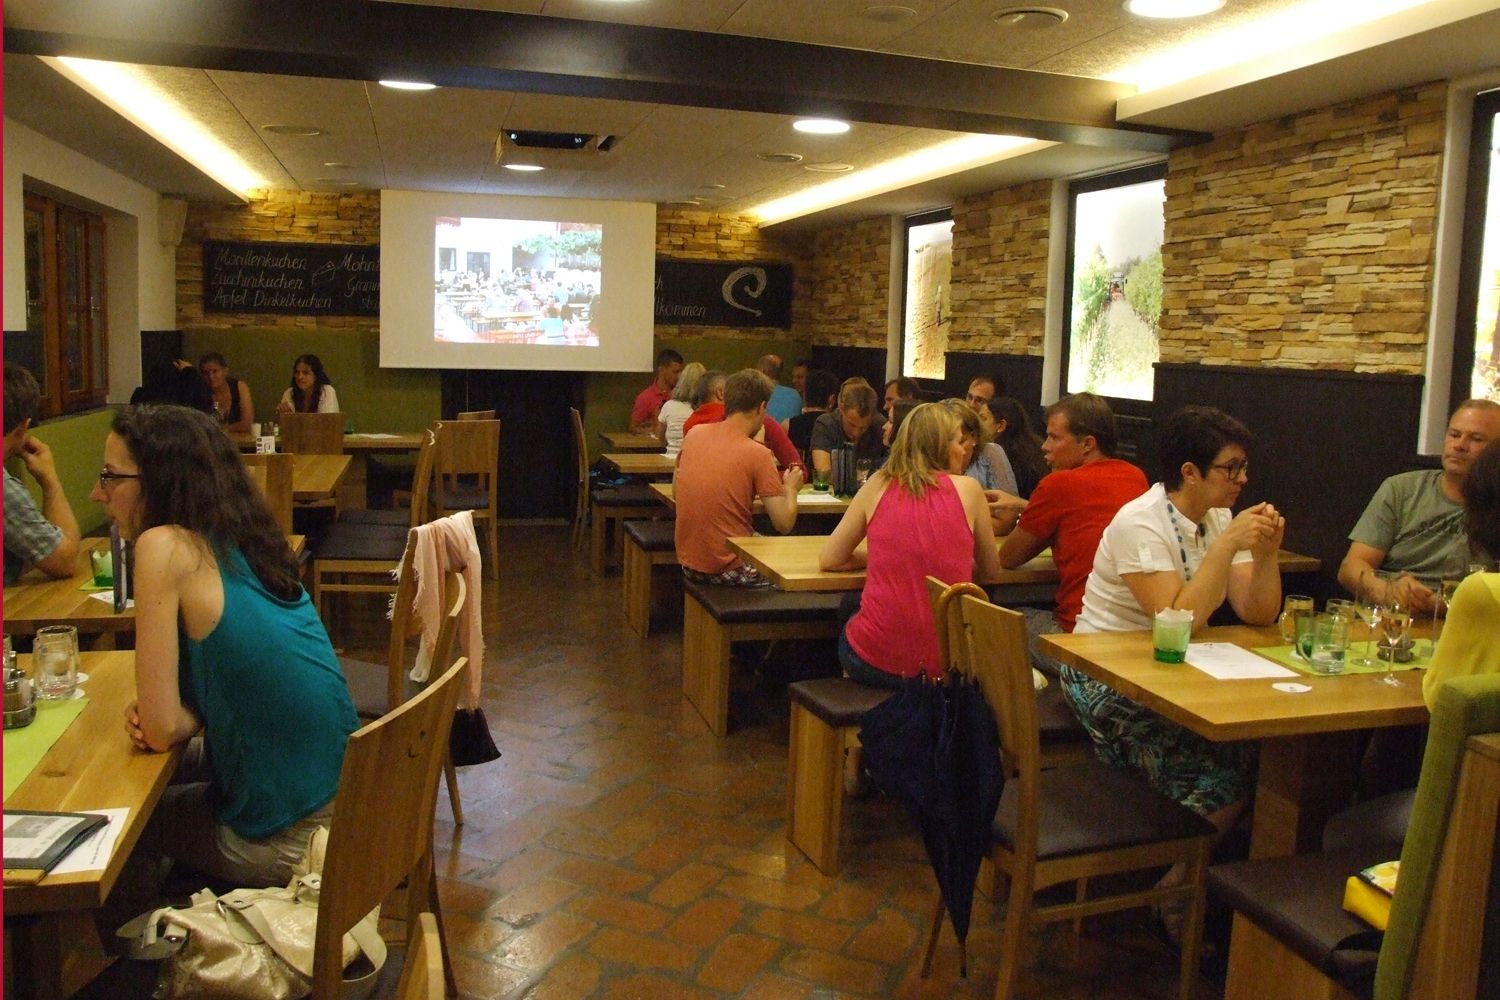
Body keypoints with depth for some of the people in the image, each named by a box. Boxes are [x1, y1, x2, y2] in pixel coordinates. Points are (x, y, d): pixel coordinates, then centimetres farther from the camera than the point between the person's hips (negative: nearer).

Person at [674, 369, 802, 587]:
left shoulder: (694, 434, 0)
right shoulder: (757, 455, -17)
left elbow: (676, 486, 16)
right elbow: (784, 523, -16)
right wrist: (791, 489, 5)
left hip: (689, 563, 7)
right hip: (730, 568, -7)